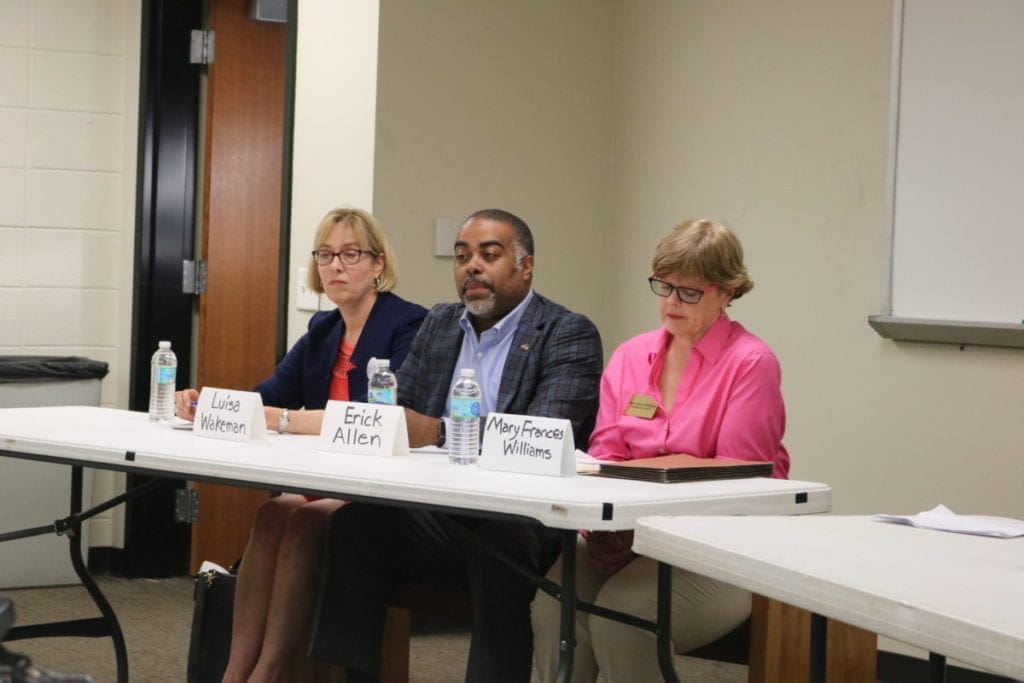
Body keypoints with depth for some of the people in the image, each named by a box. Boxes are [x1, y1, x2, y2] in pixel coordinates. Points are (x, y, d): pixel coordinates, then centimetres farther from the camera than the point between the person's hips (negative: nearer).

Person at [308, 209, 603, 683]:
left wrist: (440, 432, -28)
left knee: (500, 544, -36)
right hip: (441, 516, 6)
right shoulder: (439, 324, 17)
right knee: (355, 522, -19)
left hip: (526, 524, -5)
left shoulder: (569, 335, -4)